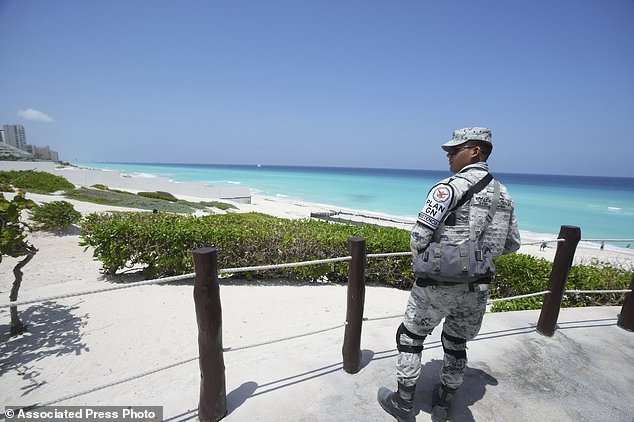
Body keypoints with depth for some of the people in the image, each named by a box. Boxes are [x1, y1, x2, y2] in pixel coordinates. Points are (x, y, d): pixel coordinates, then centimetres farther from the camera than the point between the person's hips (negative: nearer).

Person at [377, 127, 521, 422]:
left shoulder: (450, 187, -17)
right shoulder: (503, 194, 6)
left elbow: (419, 236, -20)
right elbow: (511, 244, 12)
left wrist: (420, 260, 1)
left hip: (438, 285, -6)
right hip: (477, 287, 7)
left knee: (410, 337, 13)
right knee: (456, 344, 22)